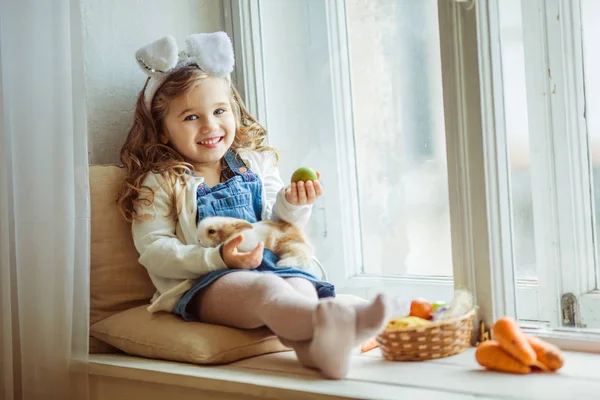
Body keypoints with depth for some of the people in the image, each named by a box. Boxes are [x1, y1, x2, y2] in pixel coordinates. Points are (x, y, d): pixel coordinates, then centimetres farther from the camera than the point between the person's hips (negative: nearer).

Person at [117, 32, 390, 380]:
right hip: (202, 285, -5)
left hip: (272, 267, 5)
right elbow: (154, 251, -2)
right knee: (266, 289, -37)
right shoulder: (160, 183, 8)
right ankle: (332, 321, -67)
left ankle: (318, 347, -63)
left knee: (301, 287, -31)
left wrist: (292, 206, -3)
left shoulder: (255, 163, 20)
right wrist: (219, 258, -16)